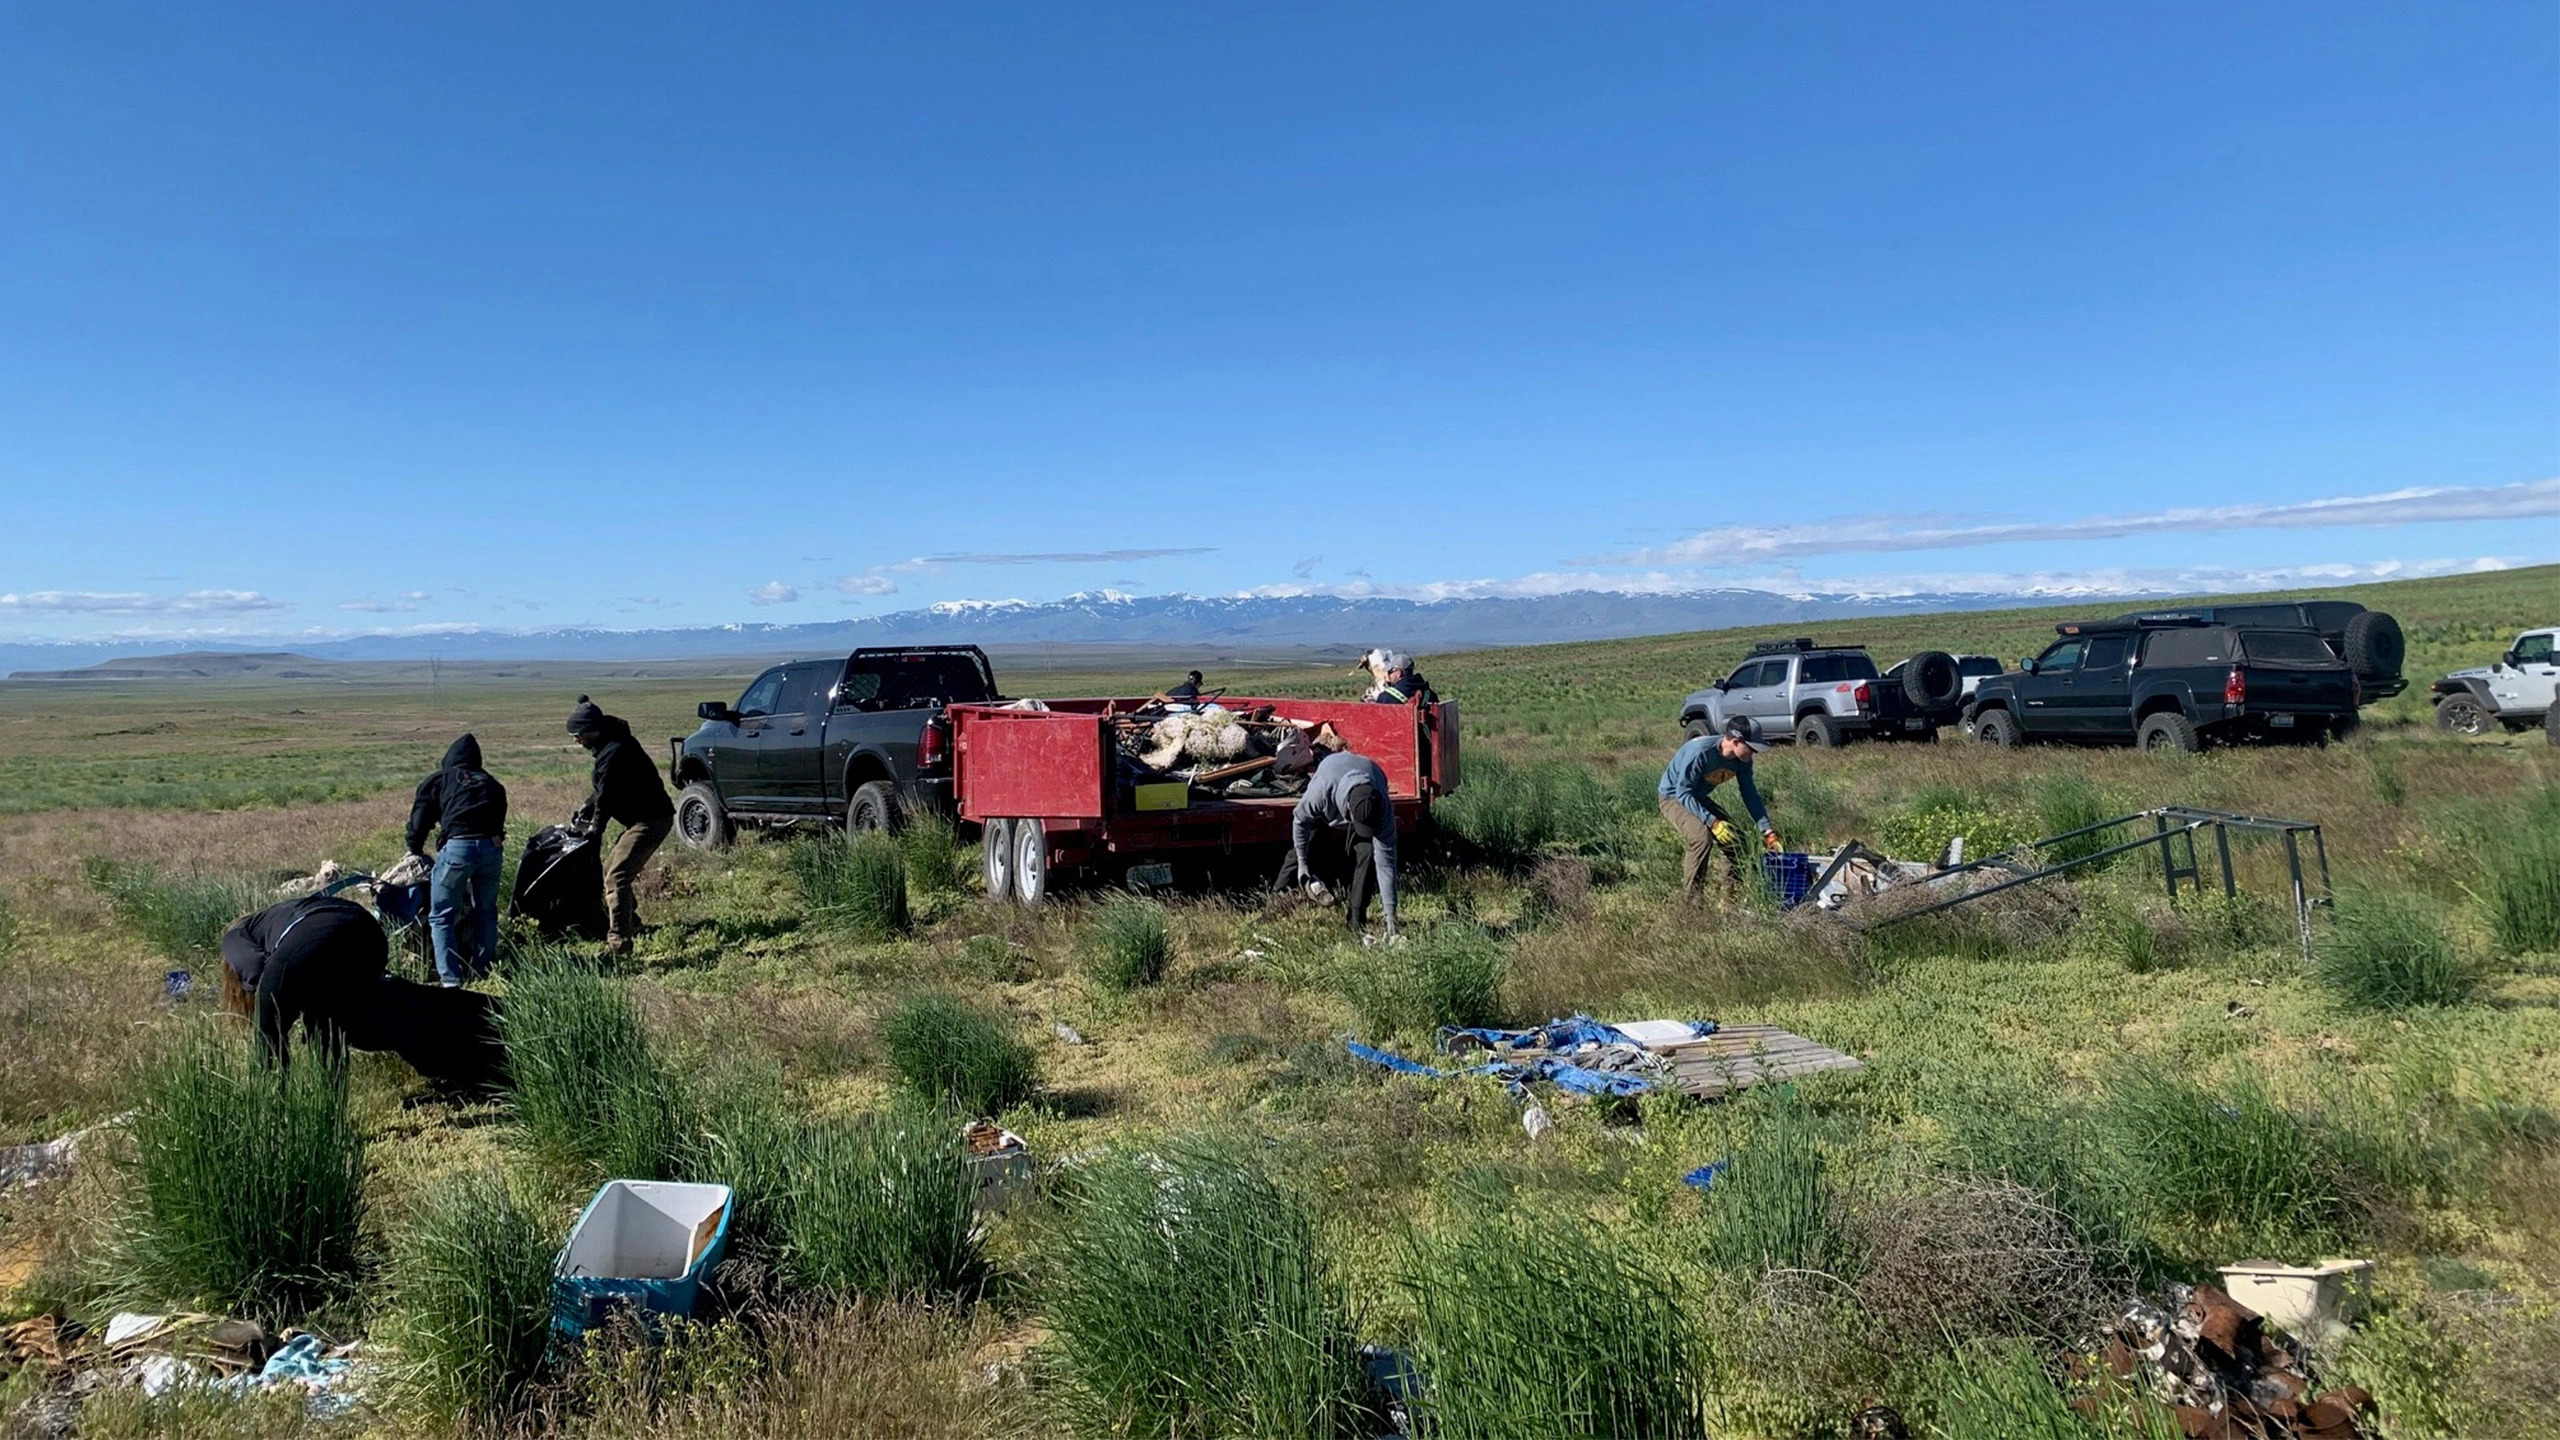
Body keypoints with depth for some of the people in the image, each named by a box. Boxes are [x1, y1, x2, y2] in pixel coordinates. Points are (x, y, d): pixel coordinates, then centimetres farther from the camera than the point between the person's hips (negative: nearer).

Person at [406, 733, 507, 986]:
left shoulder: (437, 780, 18)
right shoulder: (492, 784, 26)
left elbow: (420, 818, 16)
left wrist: (415, 852, 29)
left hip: (457, 847, -3)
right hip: (492, 847, 4)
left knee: (442, 916, 6)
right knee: (486, 911, 21)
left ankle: (451, 979, 0)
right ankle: (482, 970, 25)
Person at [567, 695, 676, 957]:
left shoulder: (613, 752, -21)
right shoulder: (613, 744, 14)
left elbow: (606, 796, -14)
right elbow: (601, 790, 23)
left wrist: (595, 830, -2)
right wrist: (584, 812, 13)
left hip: (650, 820, -11)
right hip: (647, 817, 11)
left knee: (616, 876, -17)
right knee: (613, 870, 20)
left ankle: (619, 941, -20)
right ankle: (630, 926, 32)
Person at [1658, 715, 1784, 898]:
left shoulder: (1742, 761, -12)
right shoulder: (1700, 752, -35)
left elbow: (1750, 795, -2)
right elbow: (1683, 793, -31)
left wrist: (1768, 831, -6)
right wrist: (1712, 822, -37)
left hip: (1699, 799, 8)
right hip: (1674, 798, -8)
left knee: (1735, 837, -3)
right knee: (1702, 835, -30)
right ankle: (1689, 896, -20)